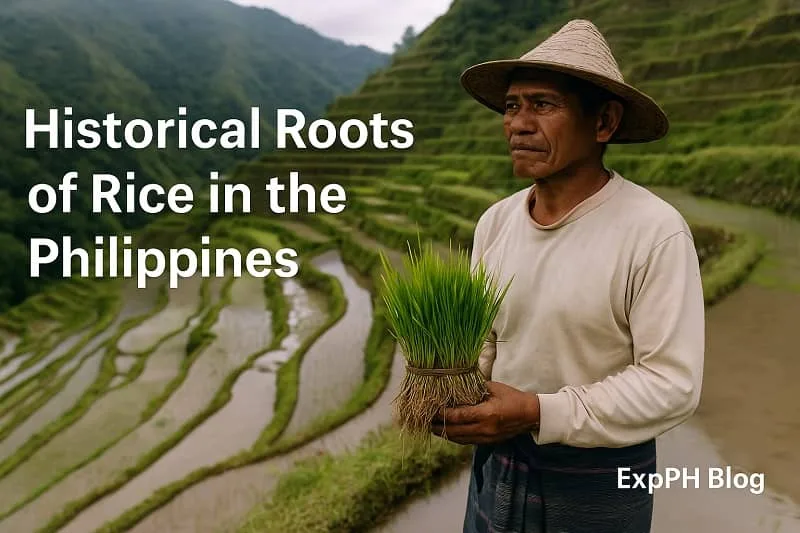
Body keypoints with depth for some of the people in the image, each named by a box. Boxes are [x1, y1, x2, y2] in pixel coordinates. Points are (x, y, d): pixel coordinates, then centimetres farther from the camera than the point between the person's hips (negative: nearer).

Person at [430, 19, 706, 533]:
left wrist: (539, 414, -26)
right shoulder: (495, 221, -2)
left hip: (599, 483, -4)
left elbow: (673, 383, -20)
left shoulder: (655, 231, -19)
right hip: (496, 463, 5)